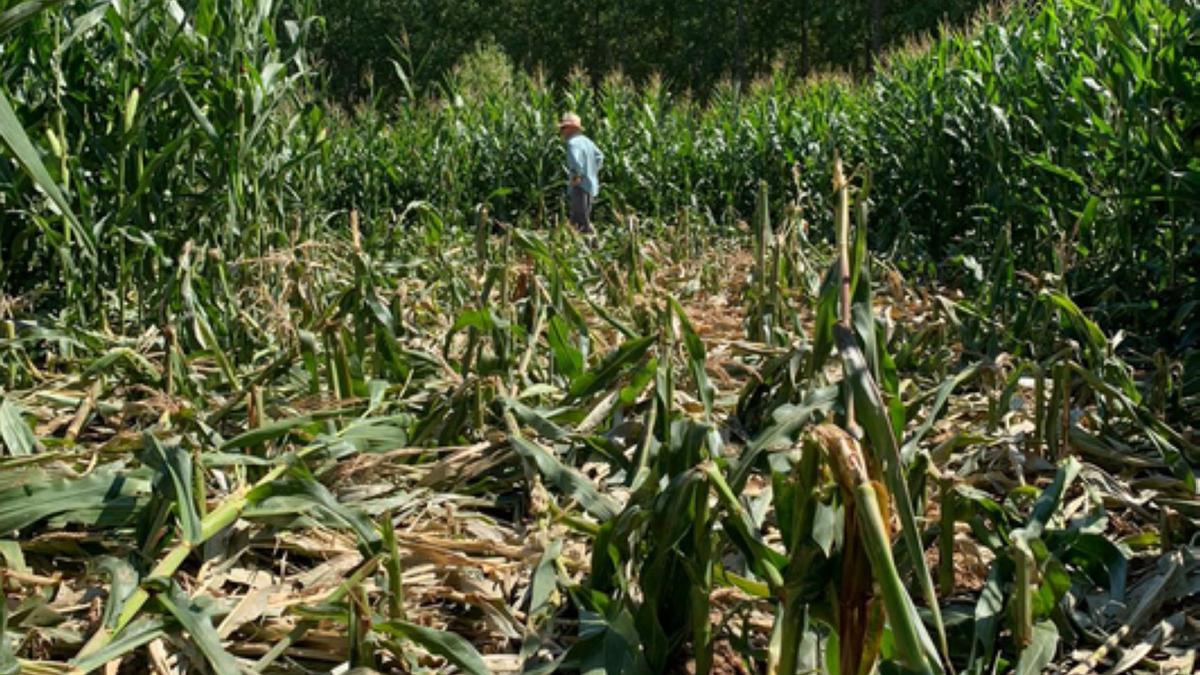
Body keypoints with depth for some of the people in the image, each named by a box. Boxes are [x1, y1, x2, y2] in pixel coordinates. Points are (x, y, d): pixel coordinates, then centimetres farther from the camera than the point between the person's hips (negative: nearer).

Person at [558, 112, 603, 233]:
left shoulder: (573, 143, -15)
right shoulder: (586, 141, 13)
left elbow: (575, 161, -32)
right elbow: (599, 156, 24)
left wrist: (577, 176, -19)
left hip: (580, 186, -9)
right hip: (591, 185, 9)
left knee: (582, 223, -7)